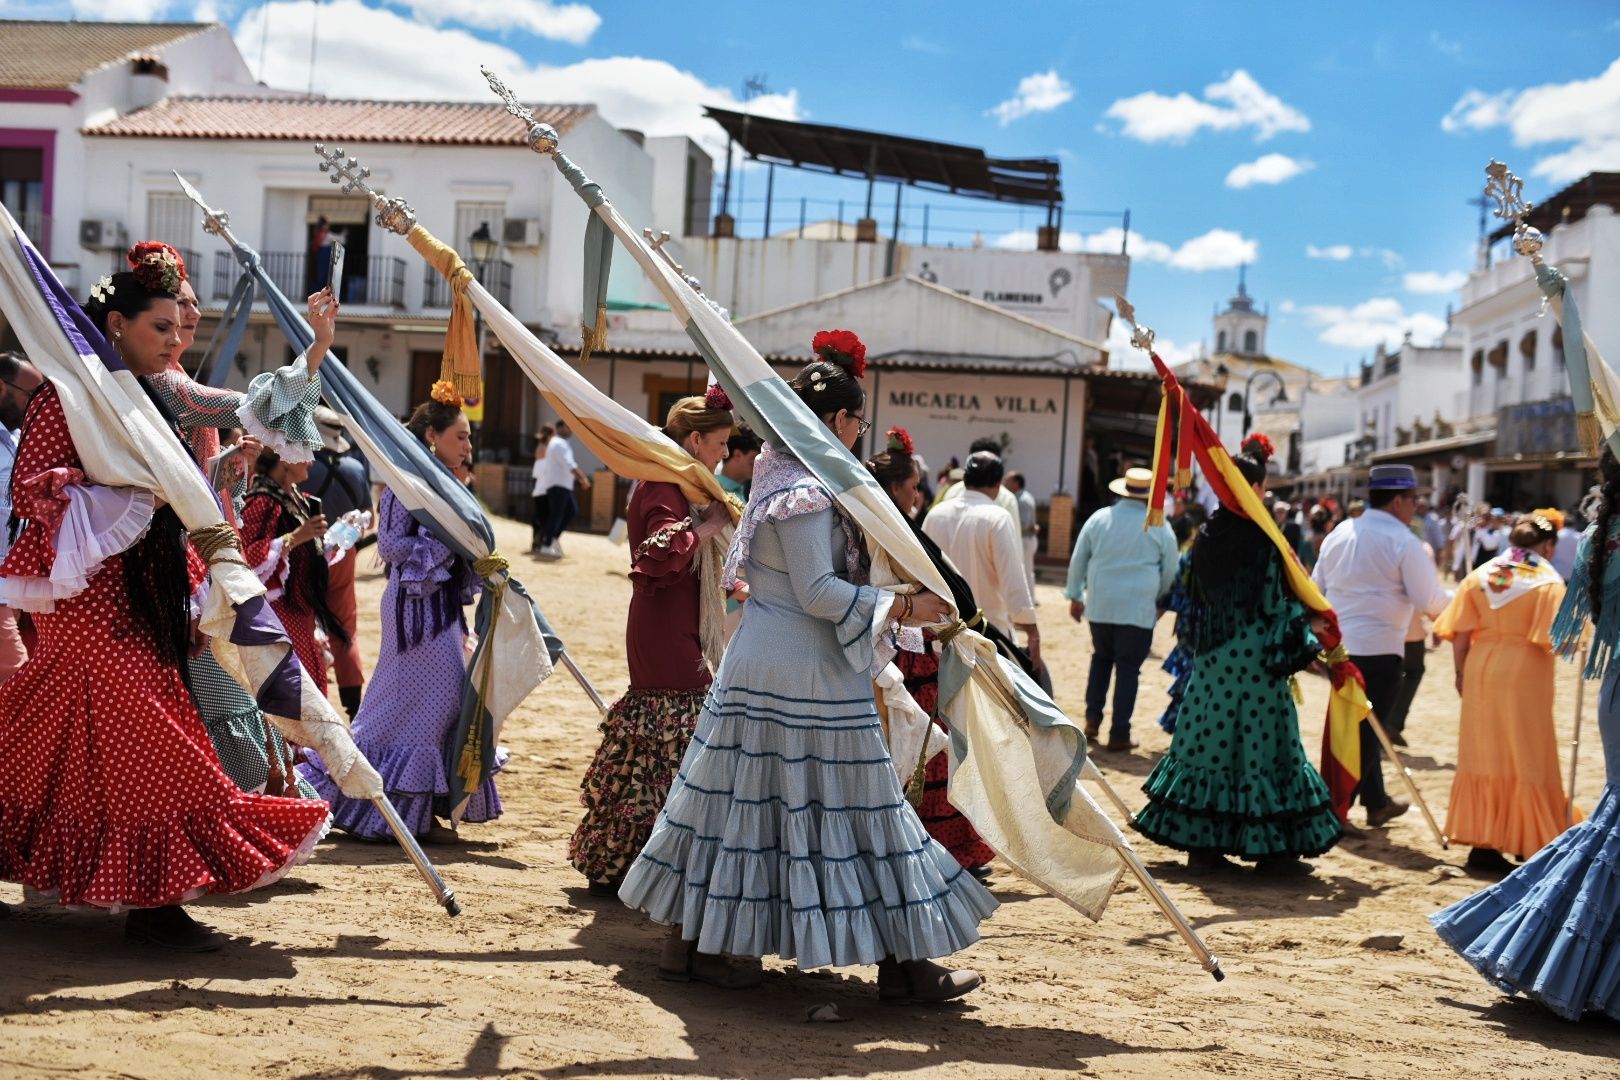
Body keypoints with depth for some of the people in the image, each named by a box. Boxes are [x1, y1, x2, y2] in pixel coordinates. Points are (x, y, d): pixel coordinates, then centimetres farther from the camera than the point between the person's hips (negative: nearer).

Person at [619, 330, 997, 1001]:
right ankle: (900, 963, 6)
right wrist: (900, 609, -17)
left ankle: (693, 944, 20)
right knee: (849, 806, -2)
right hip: (805, 674, -10)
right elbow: (817, 592, -20)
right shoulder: (809, 492, -18)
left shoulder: (781, 474, 12)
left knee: (742, 802, 13)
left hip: (759, 664, 10)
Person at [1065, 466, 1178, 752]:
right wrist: (1161, 600, 22)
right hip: (1139, 609, -3)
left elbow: (1078, 560, 8)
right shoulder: (1160, 527, -3)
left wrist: (1075, 595, 20)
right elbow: (1169, 571, 6)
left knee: (1101, 658, 21)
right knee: (1128, 668, 2)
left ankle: (1092, 719, 12)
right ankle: (1119, 734, 3)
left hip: (1100, 605, 3)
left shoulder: (1099, 518, 3)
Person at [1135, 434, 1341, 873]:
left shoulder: (1207, 536, 4)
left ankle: (1200, 841, 12)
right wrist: (1310, 623, 3)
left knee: (1208, 740, 10)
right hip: (1253, 663, -6)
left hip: (1210, 661, 6)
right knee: (1258, 741, 1)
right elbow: (1275, 605, -13)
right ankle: (1272, 848, 7)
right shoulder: (1263, 540, -14)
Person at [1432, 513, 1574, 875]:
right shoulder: (1549, 582, -7)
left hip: (1481, 672, 4)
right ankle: (1527, 842, 6)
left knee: (1483, 757, 11)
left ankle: (1482, 843, 14)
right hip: (1525, 677, -4)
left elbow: (1459, 635, 2)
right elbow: (1555, 639, -16)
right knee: (1526, 760, 5)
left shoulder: (1481, 576, 4)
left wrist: (1462, 673, 12)